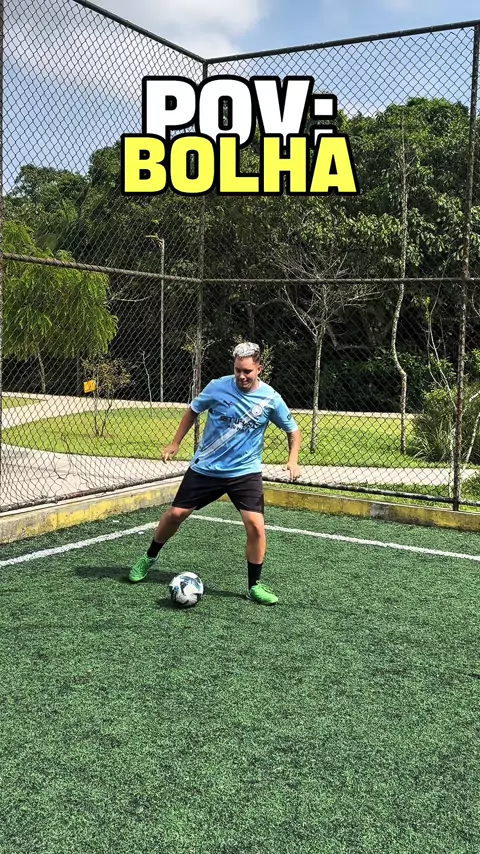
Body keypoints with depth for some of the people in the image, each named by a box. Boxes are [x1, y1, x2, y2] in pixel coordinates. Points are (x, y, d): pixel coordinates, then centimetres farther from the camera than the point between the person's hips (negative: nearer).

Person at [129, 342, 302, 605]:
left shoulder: (271, 398, -12)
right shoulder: (217, 387, -10)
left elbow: (293, 431, 1)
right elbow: (193, 410, 8)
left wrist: (293, 460, -15)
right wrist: (175, 443, 6)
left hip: (245, 472, -1)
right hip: (205, 468, 1)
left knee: (255, 525, -16)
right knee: (175, 514, 5)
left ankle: (254, 586, 4)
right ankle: (149, 558, 32)